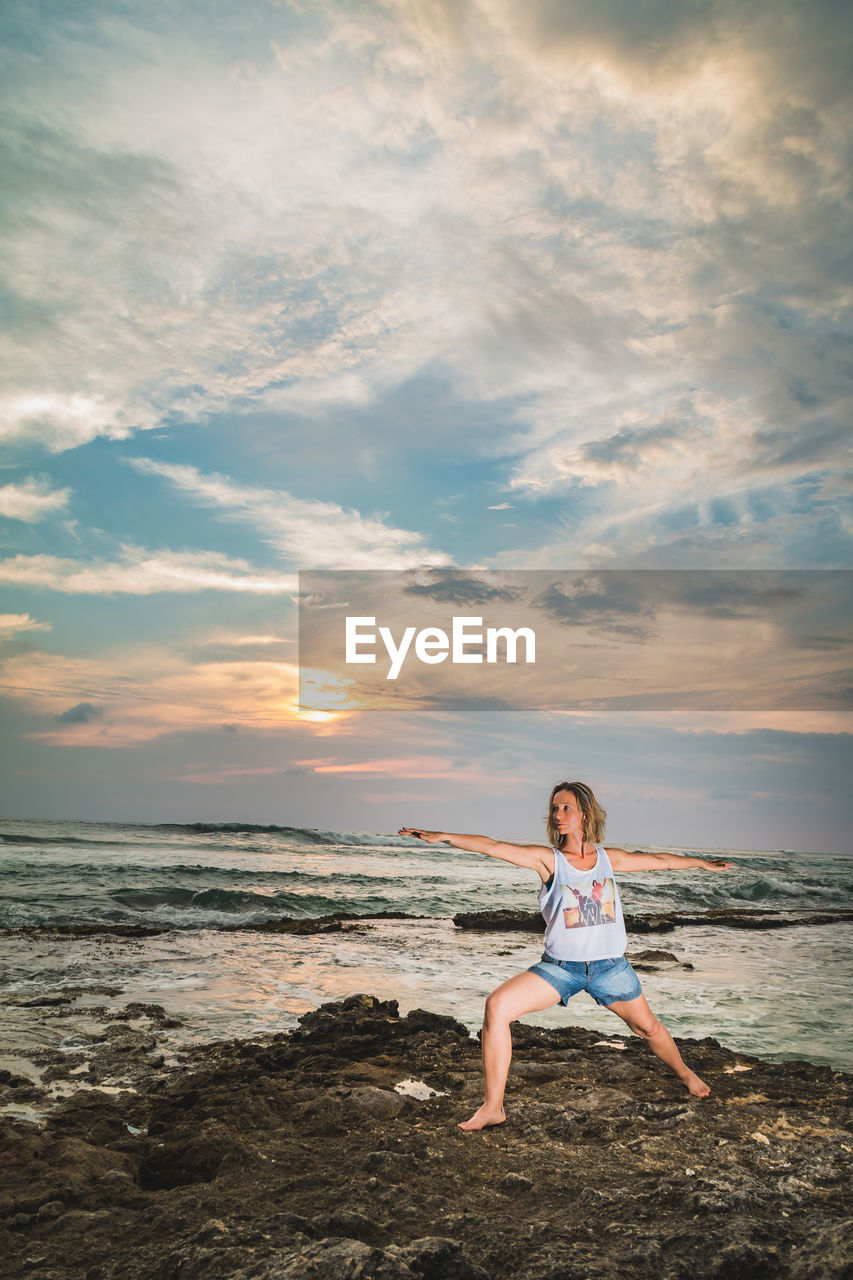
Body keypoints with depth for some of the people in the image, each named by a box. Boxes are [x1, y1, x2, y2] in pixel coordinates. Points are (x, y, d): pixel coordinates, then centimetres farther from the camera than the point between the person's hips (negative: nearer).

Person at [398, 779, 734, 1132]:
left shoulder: (608, 858, -1)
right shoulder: (548, 859, -10)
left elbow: (658, 860, 14)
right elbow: (494, 847, -21)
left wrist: (700, 862, 25)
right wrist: (443, 836, -31)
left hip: (610, 966, 2)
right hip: (561, 967, -2)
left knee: (648, 1027, 15)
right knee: (497, 1006, -21)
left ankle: (684, 1072, 51)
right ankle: (493, 1107, -10)